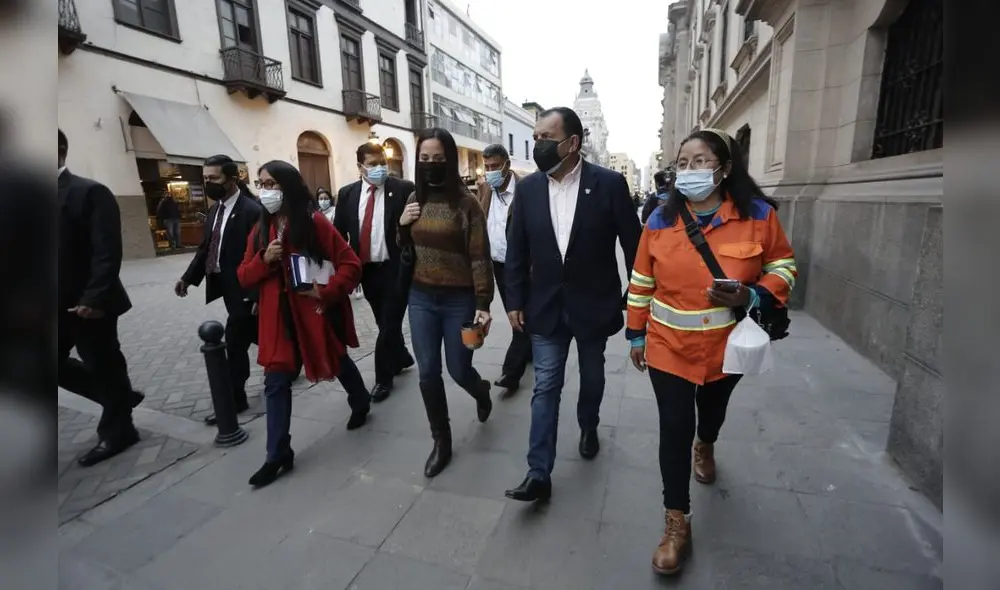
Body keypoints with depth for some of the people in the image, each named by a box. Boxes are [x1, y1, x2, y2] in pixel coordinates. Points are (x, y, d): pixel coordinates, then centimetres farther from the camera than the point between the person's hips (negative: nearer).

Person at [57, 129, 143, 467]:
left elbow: (107, 252, -17)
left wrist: (93, 298, -22)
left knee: (103, 367, 6)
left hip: (86, 304, -7)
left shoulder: (90, 192, -11)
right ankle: (120, 396, 31)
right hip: (62, 304, 7)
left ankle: (116, 431, 23)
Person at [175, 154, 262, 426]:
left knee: (235, 342, -2)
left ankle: (234, 399, 11)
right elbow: (205, 247, 14)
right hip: (225, 285, 8)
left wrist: (256, 295, -22)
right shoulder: (215, 209, 10)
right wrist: (188, 277, 3)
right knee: (254, 333, 19)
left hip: (243, 288, -8)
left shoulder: (252, 211, -17)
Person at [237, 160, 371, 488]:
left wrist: (326, 293, -22)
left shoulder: (315, 223, -11)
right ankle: (278, 455, 14)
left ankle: (361, 404, 46)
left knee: (338, 363, 17)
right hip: (279, 318, 5)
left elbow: (351, 264, -13)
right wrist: (264, 259, -12)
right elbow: (244, 278, 6)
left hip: (316, 312, -4)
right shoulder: (261, 230, 6)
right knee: (276, 383, 3)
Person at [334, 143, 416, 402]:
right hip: (366, 269, 5)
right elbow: (339, 233, 7)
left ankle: (383, 378, 20)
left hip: (396, 268, -4)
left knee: (390, 323, 3)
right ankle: (401, 358, 41)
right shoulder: (347, 193, 5)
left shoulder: (404, 189, -6)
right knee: (384, 323, 18)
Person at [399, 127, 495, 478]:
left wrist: (483, 304, -15)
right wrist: (401, 225, -4)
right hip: (421, 298, 5)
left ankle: (481, 391, 45)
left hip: (459, 299, -4)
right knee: (428, 373, 7)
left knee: (459, 370, 7)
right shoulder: (415, 200, 6)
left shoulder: (466, 202, -9)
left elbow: (480, 257, -11)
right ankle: (441, 441, 26)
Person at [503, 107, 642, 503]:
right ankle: (539, 474, 12)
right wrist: (515, 301, 0)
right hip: (547, 306, 1)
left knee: (591, 377, 19)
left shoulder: (609, 184, -11)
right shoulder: (527, 188, -2)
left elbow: (633, 245, -5)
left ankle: (588, 428, 48)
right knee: (545, 387, 3)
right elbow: (516, 250, 2)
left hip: (594, 304, -1)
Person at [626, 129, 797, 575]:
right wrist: (636, 334, 3)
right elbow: (641, 282, -1)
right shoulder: (661, 220, -8)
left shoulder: (758, 214, -10)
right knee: (674, 427, -1)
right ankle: (677, 523, 15)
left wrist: (752, 297, -21)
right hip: (669, 345, -1)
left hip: (727, 344, 1)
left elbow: (783, 266, 0)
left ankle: (706, 447, 63)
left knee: (713, 407, 27)